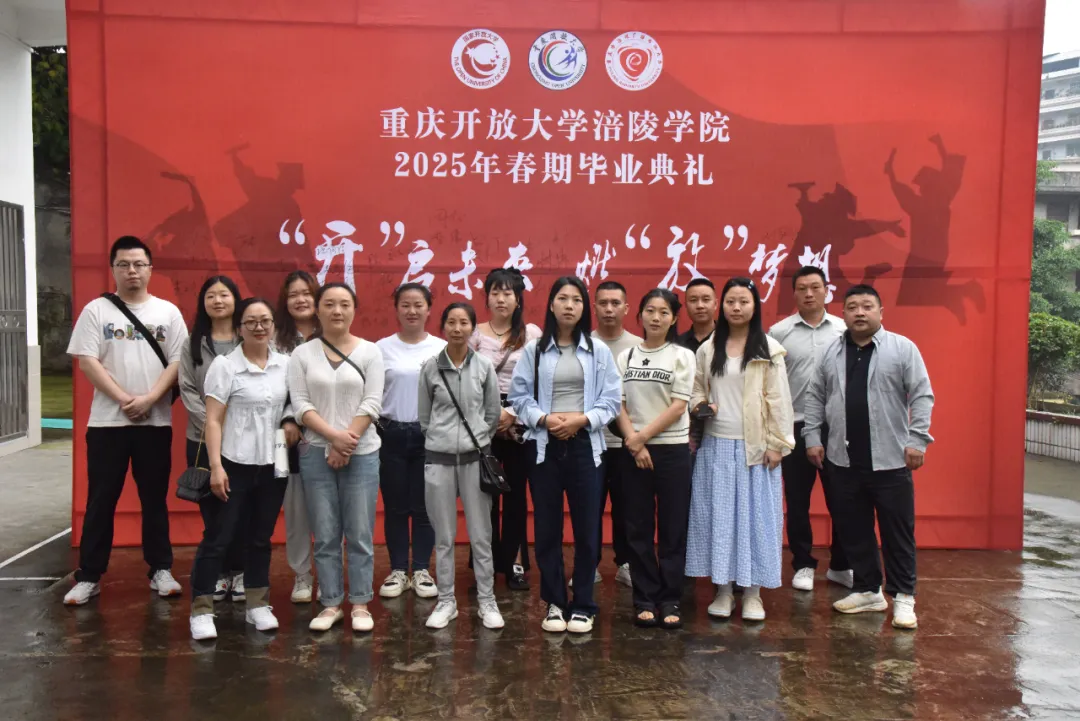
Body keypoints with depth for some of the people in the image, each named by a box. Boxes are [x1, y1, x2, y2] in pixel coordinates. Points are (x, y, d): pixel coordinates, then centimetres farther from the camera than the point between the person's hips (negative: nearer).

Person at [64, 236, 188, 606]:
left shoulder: (168, 312, 5)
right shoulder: (96, 310, 3)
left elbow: (177, 362, -1)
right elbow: (87, 362, -4)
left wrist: (149, 399, -14)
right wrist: (124, 399, -14)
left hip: (156, 422, 1)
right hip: (106, 421, 0)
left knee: (155, 499, 8)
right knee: (101, 500, 4)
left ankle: (161, 570, 17)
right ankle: (89, 576, 13)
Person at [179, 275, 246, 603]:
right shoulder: (192, 343, 8)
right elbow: (187, 390, 1)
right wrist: (212, 424, -11)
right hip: (202, 439, 2)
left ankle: (240, 571, 15)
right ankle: (219, 572, 18)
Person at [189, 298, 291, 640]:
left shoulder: (286, 364, 4)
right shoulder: (224, 365, -7)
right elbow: (213, 420, -10)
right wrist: (216, 466, -15)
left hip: (273, 465, 4)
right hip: (234, 464, -4)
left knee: (260, 538, 14)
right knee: (218, 538, 1)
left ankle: (258, 605, 25)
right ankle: (201, 611, 11)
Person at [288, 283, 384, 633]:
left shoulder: (370, 352, 2)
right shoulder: (302, 354, 4)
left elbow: (372, 403, -4)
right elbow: (300, 404, -3)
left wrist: (348, 442, -12)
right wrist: (333, 436, -15)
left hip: (362, 454, -1)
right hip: (316, 454, 1)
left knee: (360, 534, 3)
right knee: (325, 535, 6)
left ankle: (360, 604, 14)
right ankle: (331, 604, 17)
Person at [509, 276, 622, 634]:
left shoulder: (598, 350, 3)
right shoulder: (534, 350, 3)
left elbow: (611, 400, 1)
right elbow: (519, 396, 1)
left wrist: (581, 419, -14)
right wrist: (544, 419, -14)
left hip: (584, 445, 0)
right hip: (545, 445, 0)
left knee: (586, 528, 4)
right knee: (547, 528, 6)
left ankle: (583, 605, 17)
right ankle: (554, 602, 19)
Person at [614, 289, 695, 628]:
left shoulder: (682, 356, 0)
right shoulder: (625, 357, 7)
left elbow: (678, 407, -7)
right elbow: (618, 405, 2)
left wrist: (642, 436, -11)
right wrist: (635, 443, -10)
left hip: (672, 449, -2)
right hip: (633, 450, 2)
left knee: (673, 527, 3)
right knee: (638, 527, 5)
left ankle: (670, 599, 14)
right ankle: (645, 598, 15)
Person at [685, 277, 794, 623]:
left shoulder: (769, 349, -1)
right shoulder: (708, 349, 6)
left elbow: (778, 399, -3)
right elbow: (696, 389, 13)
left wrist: (776, 444, -7)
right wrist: (700, 405, -8)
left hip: (755, 447, -2)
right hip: (716, 445, 2)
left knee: (754, 515, 3)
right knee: (717, 515, 4)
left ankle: (752, 593, 14)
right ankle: (723, 591, 15)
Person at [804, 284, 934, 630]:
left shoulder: (902, 348, -2)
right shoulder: (831, 352, 9)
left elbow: (921, 396, -5)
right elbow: (815, 397, 12)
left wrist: (917, 440, -11)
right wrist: (813, 437, 6)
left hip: (890, 459, -4)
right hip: (844, 460, 4)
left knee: (898, 532, 3)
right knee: (854, 531, 12)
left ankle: (903, 597, 16)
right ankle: (868, 591, 25)